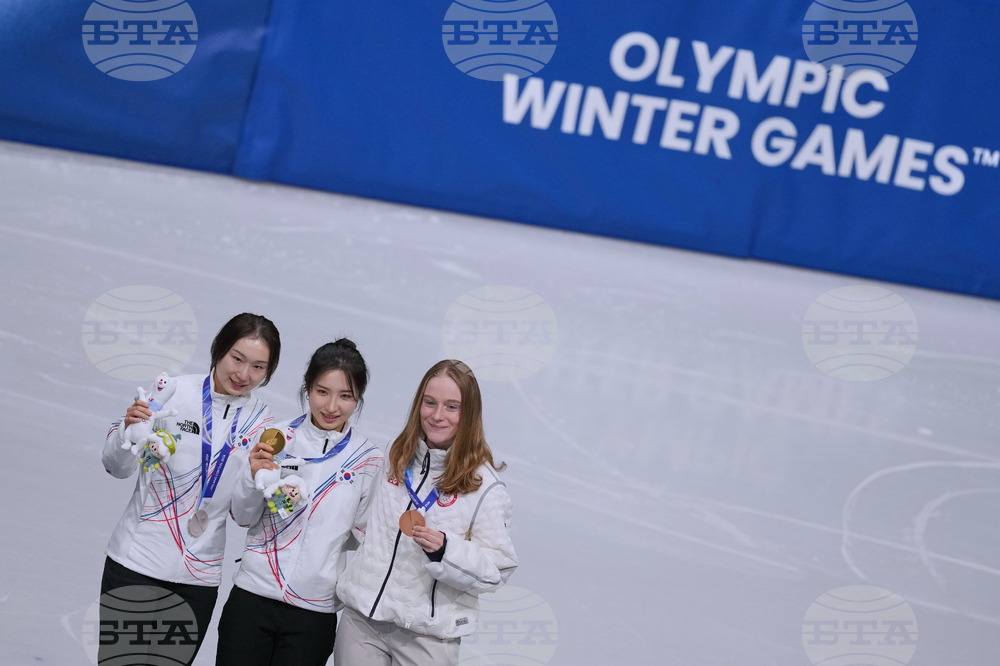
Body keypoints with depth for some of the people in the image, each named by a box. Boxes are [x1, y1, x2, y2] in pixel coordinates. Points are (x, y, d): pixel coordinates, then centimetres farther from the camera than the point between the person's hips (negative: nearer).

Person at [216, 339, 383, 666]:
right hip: (252, 597, 0)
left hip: (315, 613, 0)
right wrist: (255, 477, -14)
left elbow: (363, 533, 8)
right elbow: (244, 518, 4)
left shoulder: (368, 460, 0)